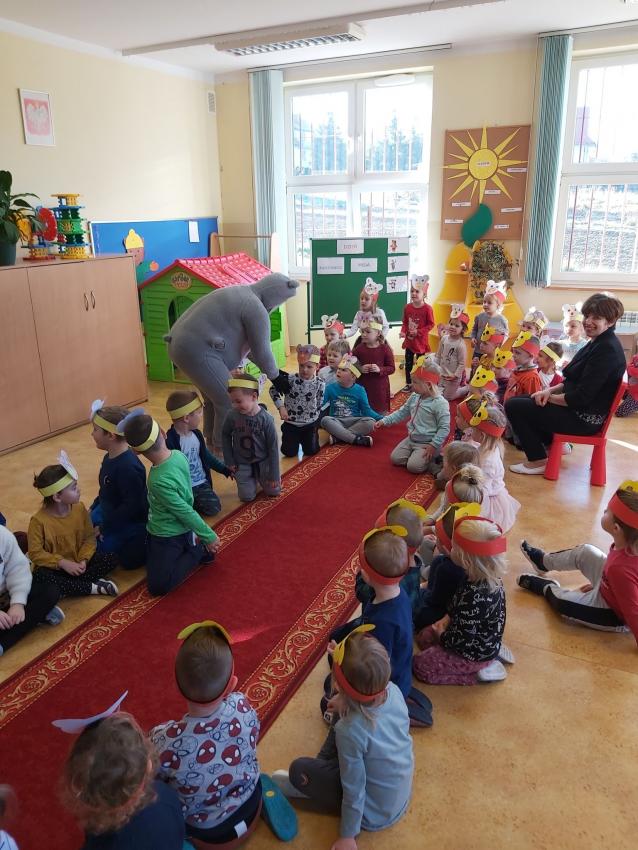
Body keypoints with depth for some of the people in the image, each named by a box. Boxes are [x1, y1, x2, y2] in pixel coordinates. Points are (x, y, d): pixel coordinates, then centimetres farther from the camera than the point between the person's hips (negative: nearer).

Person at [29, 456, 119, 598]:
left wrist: (83, 559, -20)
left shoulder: (80, 509, -8)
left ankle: (65, 587, -20)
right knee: (39, 579, -36)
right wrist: (63, 563, -27)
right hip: (55, 567, -3)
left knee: (111, 558, -16)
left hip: (77, 563, 3)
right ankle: (93, 587, -23)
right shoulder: (39, 521, -19)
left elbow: (89, 537, -3)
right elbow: (35, 553, -17)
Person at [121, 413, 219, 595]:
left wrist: (209, 536, -15)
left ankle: (198, 552, 1)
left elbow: (185, 512, -25)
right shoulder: (178, 455, -13)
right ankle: (191, 546, 15)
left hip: (168, 537, -8)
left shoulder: (160, 482, -35)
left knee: (158, 586, 2)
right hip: (183, 530, 8)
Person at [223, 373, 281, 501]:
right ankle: (252, 477, 29)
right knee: (247, 497, -2)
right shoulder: (232, 416, -17)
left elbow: (273, 447, -14)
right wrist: (229, 460, 1)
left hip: (263, 461, -1)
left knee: (274, 491, 3)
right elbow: (225, 436, 3)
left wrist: (274, 475, -11)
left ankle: (258, 475, 32)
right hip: (241, 463, 1)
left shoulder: (266, 419, -22)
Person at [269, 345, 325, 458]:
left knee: (311, 450, 1)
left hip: (310, 423, 1)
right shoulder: (290, 379, -18)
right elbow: (273, 390, -6)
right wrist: (281, 407, -15)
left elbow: (319, 404, 0)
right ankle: (296, 438, 35)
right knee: (290, 452, 1)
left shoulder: (320, 384, -12)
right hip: (291, 422, -1)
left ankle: (307, 437, 35)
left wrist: (315, 421, 3)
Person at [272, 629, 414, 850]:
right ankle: (325, 767, 28)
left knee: (298, 770, -2)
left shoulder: (351, 731, -37)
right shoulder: (394, 691, -21)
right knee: (340, 727, 12)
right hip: (402, 795, 6)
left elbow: (354, 792, -23)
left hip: (375, 814, -6)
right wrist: (345, 707, -6)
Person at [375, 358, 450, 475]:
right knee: (395, 458, -2)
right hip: (411, 439, 7)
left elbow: (444, 428, -19)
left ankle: (433, 460, 5)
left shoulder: (440, 403, -21)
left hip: (427, 443, -7)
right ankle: (418, 457, 14)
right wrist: (385, 421, 5)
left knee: (413, 466, -20)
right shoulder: (414, 397, 2)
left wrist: (434, 445, -24)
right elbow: (402, 412, 14)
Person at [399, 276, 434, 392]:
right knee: (408, 363, 12)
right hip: (409, 340, 4)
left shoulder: (427, 308, -15)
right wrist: (403, 331, -12)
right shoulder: (407, 307, -2)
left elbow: (431, 324, -11)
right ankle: (408, 384, 25)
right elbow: (405, 322, 6)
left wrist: (418, 332, -19)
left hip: (421, 341, -4)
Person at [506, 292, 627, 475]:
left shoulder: (608, 350, -22)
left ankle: (538, 461, -2)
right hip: (577, 407, 10)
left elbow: (581, 397, -25)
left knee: (513, 406, -11)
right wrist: (550, 391, -2)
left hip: (584, 418, -10)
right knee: (521, 400, 18)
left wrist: (549, 397, -10)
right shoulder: (598, 343, 9)